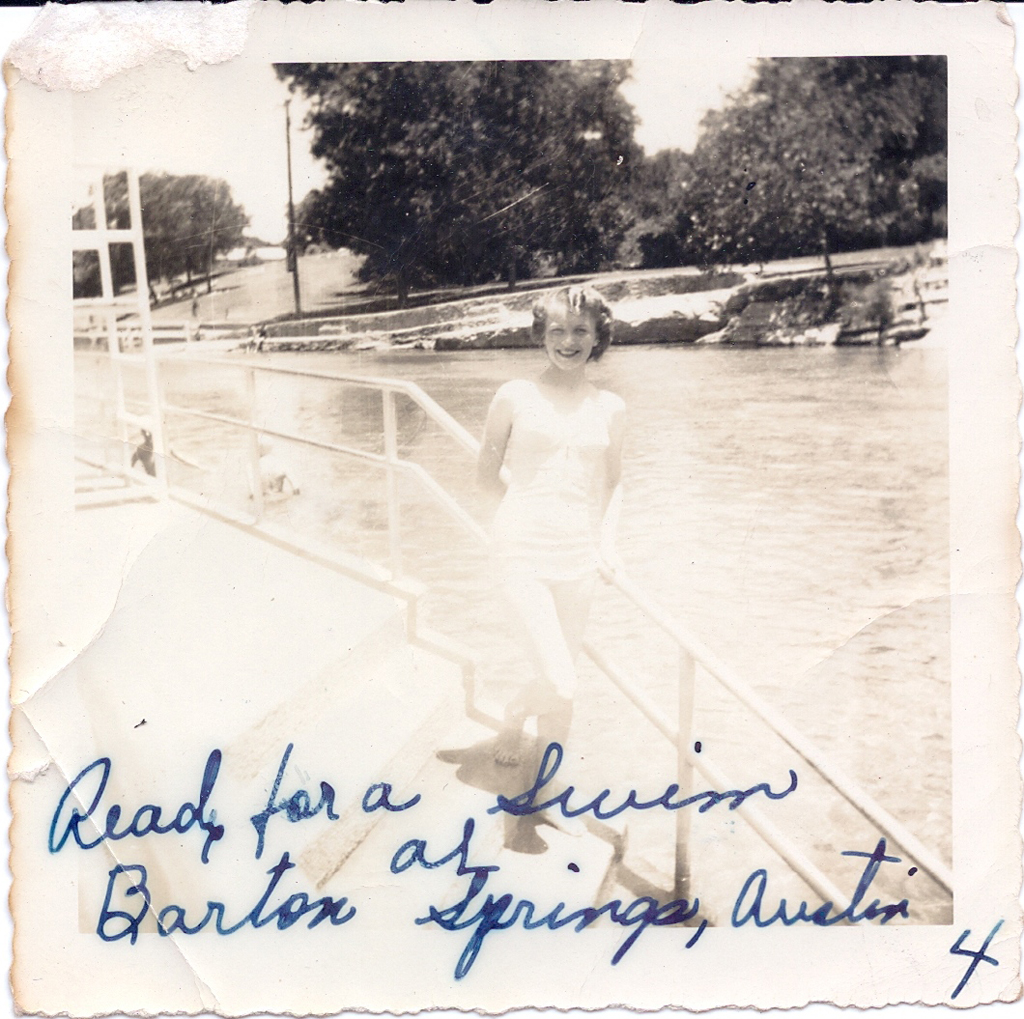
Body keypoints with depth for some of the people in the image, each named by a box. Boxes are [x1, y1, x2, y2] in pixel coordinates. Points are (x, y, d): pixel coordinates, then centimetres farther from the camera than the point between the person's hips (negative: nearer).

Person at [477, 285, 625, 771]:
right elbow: (487, 474, 6)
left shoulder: (609, 408, 7)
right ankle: (514, 715, 22)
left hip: (578, 555, 4)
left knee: (562, 675, 12)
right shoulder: (515, 397, -2)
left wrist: (605, 534, 6)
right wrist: (531, 510, 2)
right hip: (522, 551, -4)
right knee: (561, 687, -13)